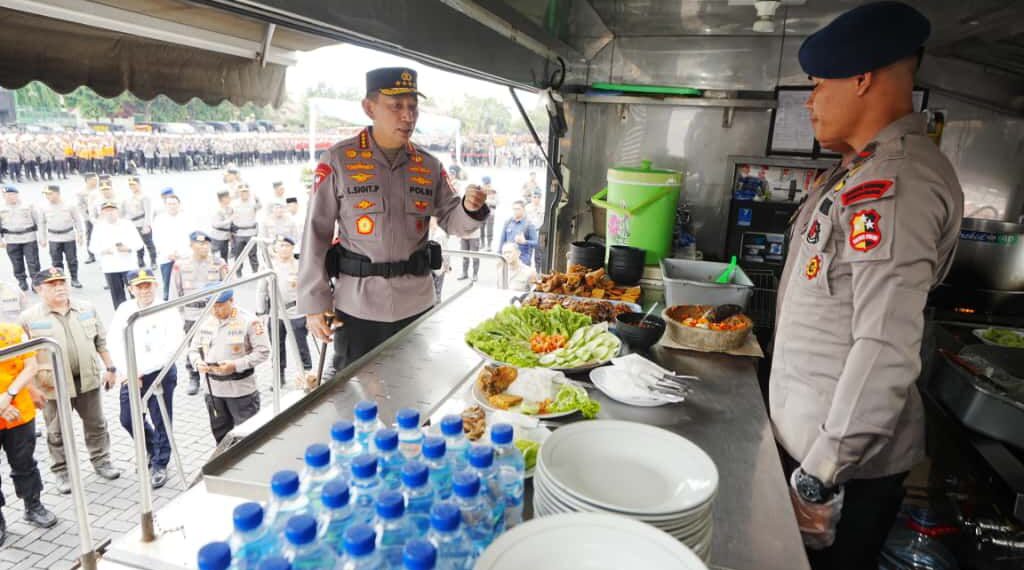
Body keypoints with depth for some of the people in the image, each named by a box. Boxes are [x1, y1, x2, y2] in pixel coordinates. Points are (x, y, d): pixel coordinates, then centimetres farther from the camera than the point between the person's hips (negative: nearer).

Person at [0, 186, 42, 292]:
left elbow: (38, 221, 4)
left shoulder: (28, 206, 1)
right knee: (17, 263, 7)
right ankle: (22, 281, 19)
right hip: (11, 241, 2)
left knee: (33, 262, -2)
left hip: (29, 239, -2)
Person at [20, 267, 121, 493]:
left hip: (88, 379, 3)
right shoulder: (29, 318, -8)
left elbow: (101, 342, 9)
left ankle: (101, 461, 30)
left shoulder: (86, 309, 2)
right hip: (54, 386, -2)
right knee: (58, 433, 10)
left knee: (96, 424, 14)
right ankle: (62, 472, 25)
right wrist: (37, 376, -8)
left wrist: (110, 368, 8)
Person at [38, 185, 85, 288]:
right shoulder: (44, 207, -3)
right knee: (56, 262, 5)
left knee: (72, 260, 6)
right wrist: (43, 239, 8)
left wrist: (80, 234, 2)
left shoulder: (69, 205, -7)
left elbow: (77, 220, 3)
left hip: (69, 237, -1)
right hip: (53, 238, 1)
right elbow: (42, 223, 7)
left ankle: (74, 279, 19)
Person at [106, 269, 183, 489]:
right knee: (128, 420, 13)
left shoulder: (167, 312, -12)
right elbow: (114, 344, -2)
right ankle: (151, 450, 40)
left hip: (161, 374, -4)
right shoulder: (124, 310, 0)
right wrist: (129, 373, -11)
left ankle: (160, 464, 24)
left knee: (161, 422, 4)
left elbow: (171, 348, -18)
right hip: (131, 375, 4)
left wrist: (142, 370, -20)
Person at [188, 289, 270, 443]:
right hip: (213, 389, 5)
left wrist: (236, 365, -22)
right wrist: (198, 362, -9)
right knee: (220, 434, 18)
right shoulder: (205, 321, 4)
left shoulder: (248, 320, -12)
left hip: (241, 389, -5)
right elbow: (194, 348, 13)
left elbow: (263, 351, -13)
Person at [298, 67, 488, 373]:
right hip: (358, 305, -3)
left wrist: (470, 209, -17)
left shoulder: (429, 166, 4)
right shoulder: (338, 161, -7)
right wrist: (314, 303, -7)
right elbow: (316, 233, -6)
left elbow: (451, 221, 7)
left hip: (417, 304, 3)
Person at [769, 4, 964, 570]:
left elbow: (887, 350, -28)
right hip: (813, 438, 9)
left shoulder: (895, 182, -22)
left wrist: (821, 475, -24)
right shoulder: (875, 168, 10)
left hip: (844, 460, -9)